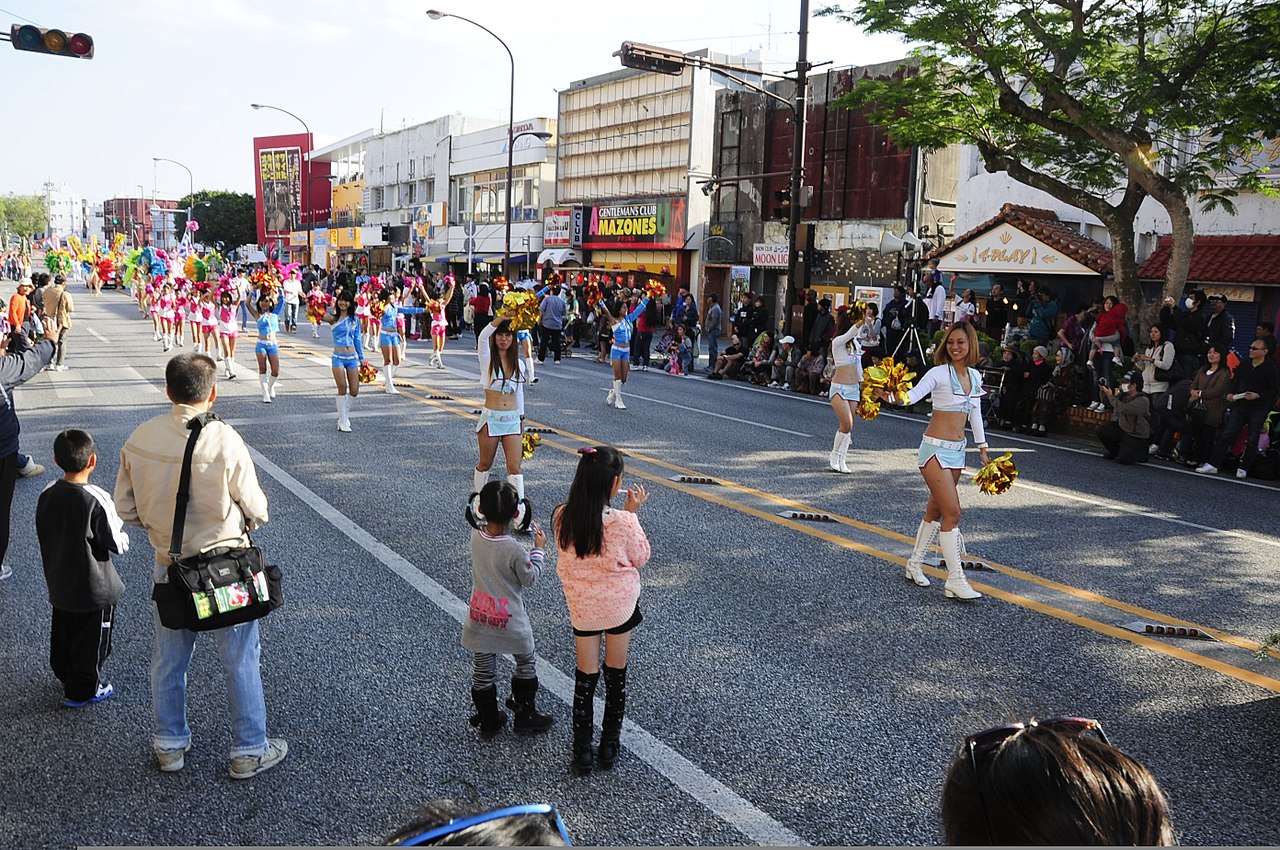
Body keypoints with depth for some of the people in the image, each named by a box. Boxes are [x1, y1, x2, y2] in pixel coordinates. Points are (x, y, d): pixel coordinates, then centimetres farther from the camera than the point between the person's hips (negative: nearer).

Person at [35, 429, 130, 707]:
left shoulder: (47, 495, -8)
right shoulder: (97, 499, -26)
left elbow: (44, 537, 4)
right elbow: (119, 545, -19)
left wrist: (52, 574, 18)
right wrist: (120, 529, 1)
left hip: (59, 587, 6)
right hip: (94, 589, -6)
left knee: (62, 635, 24)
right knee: (91, 640, 12)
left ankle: (66, 676, 43)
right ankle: (83, 690, 23)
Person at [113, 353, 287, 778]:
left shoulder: (139, 439, -8)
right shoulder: (225, 441, -22)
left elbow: (125, 507, 2)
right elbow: (255, 509, -13)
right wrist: (247, 523, 9)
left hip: (169, 565, 5)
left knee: (168, 660, 20)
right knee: (241, 661, 10)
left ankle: (169, 745, 36)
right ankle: (249, 751, 22)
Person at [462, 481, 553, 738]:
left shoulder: (476, 537, -14)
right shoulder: (515, 550, -28)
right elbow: (531, 578, -11)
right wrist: (538, 549, -1)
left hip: (480, 618, 5)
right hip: (511, 622, -4)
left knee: (483, 670, 19)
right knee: (526, 664, 20)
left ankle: (487, 720, 33)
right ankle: (526, 714, 31)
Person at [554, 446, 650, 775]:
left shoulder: (563, 517, -15)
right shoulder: (622, 522, -24)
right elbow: (640, 557, -7)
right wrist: (632, 513, -4)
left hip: (582, 606, 2)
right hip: (620, 604, -2)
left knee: (585, 675, 16)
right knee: (616, 673, 17)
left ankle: (582, 750, 22)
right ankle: (609, 745, 29)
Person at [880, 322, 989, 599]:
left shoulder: (975, 376, 10)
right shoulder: (939, 373, -10)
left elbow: (975, 415, 18)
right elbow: (914, 394, -25)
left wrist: (983, 450, 20)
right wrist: (892, 397, -45)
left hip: (957, 451, 7)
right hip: (935, 450, -7)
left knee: (935, 510, 14)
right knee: (952, 512, -10)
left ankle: (915, 564, 28)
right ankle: (955, 581, -5)